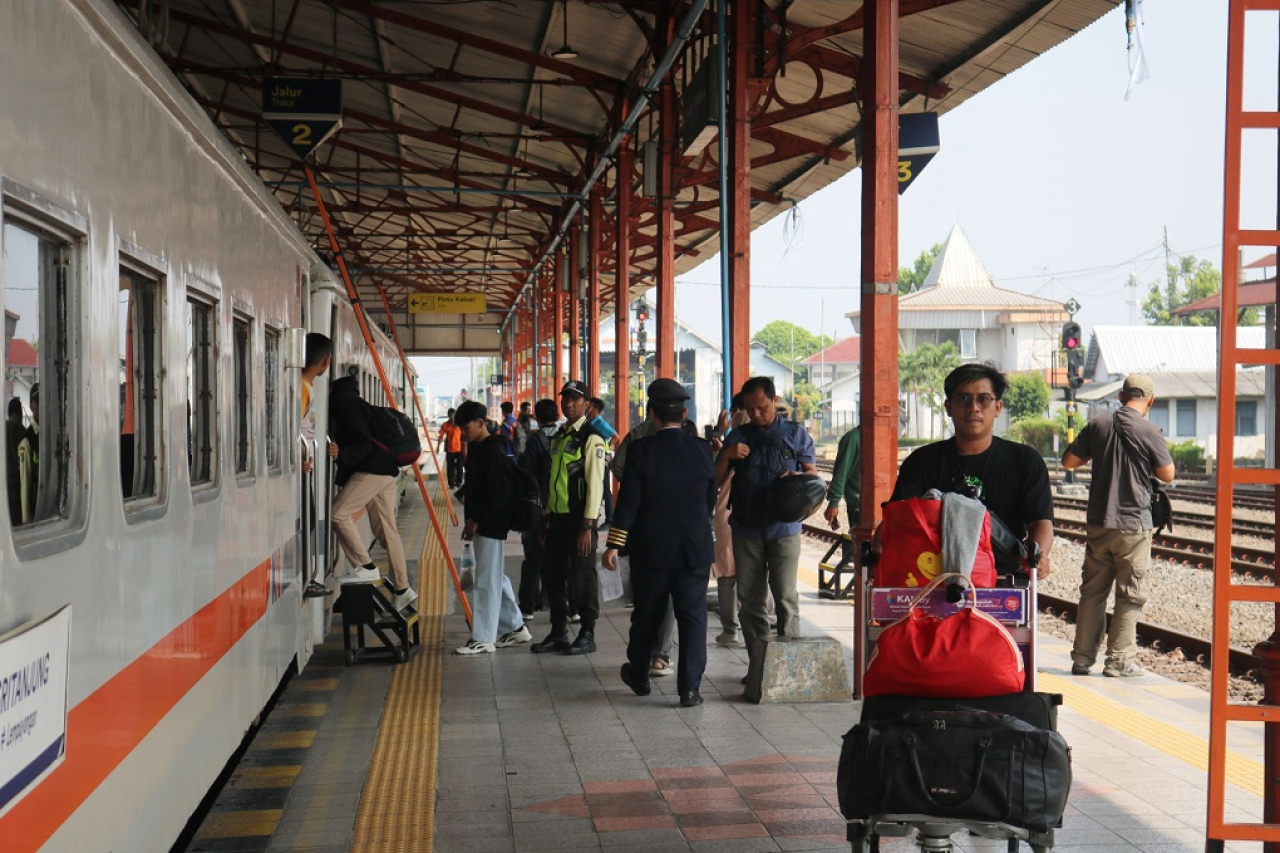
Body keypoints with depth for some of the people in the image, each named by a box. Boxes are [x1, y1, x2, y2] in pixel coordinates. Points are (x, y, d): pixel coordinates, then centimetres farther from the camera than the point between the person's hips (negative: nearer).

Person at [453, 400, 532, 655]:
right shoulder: (475, 448, 14)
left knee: (486, 580, -6)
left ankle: (483, 638, -2)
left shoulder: (494, 450, -15)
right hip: (480, 523, 10)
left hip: (491, 524, -10)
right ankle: (515, 628, 24)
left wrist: (477, 520, -18)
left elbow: (498, 492, -20)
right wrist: (470, 519, 13)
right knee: (496, 578, 15)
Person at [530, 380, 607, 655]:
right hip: (557, 517, 8)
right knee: (552, 575, 12)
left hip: (579, 519, -8)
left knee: (582, 576, -1)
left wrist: (587, 527, -19)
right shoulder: (559, 437, 14)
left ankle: (588, 635, 11)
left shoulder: (591, 439, -11)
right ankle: (558, 632, 24)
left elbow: (595, 484, -16)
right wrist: (546, 518, 17)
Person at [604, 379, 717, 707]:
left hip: (651, 548, 0)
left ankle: (638, 676, 33)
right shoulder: (702, 450, -3)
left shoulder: (641, 450, -10)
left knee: (646, 615, 15)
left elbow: (628, 502, -11)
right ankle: (690, 687, -1)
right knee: (692, 616, 3)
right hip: (695, 548, 1)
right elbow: (711, 498, 8)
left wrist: (614, 545, -6)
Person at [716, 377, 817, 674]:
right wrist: (726, 455, -8)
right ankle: (758, 663, 11)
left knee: (786, 597, -8)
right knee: (749, 599, 4)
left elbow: (813, 474, 9)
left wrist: (796, 477, -14)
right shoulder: (738, 436, 12)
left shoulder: (795, 434, 7)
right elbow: (716, 480, 11)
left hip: (784, 528, -3)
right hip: (746, 529, 3)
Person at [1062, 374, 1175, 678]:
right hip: (1134, 526, -4)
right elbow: (1167, 475, -2)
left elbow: (1068, 461, 6)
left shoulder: (1098, 425, 0)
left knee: (1092, 591, 12)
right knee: (1130, 595, 5)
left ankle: (1082, 657, 14)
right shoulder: (1149, 432, -11)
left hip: (1099, 523, 4)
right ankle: (1119, 661, 5)